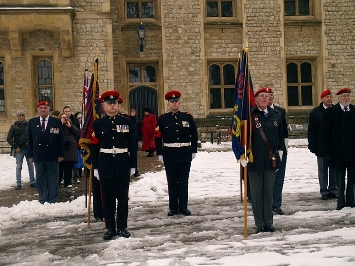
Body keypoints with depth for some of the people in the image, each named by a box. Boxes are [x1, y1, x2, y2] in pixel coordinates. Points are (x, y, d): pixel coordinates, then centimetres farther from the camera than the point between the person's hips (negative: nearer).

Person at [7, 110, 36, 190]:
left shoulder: (29, 125, 3)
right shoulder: (14, 126, 0)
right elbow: (9, 138, 0)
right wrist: (15, 147, -7)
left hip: (29, 149, 1)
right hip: (19, 150, -1)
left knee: (31, 166, 7)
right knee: (18, 167, 3)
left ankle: (32, 182, 14)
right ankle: (18, 184, 7)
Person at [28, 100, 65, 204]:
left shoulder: (56, 122, 0)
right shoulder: (32, 122, 7)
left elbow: (60, 139, 0)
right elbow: (30, 140, 8)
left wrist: (60, 154, -4)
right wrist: (30, 155, 3)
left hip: (52, 156, -2)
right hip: (38, 156, 2)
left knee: (53, 180, 5)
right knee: (40, 179, 8)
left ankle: (52, 201, 14)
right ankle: (42, 201, 18)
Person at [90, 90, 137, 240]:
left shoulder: (127, 121, 3)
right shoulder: (98, 124, 3)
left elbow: (132, 145, 4)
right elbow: (94, 146, 3)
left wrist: (133, 165, 1)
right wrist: (95, 167, -1)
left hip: (123, 163, 0)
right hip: (105, 164, 0)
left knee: (123, 197, 5)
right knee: (107, 197, 6)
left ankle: (122, 227, 17)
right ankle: (110, 228, 16)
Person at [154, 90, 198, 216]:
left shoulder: (188, 117, 5)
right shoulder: (162, 119, 2)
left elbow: (194, 135, 8)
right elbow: (157, 137, 2)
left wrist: (193, 151, 5)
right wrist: (159, 153, -3)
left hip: (185, 154, 1)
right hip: (169, 155, 0)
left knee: (184, 181, 6)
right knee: (172, 182, 5)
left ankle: (183, 207, 15)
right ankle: (173, 207, 13)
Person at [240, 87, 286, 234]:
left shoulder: (276, 115, 9)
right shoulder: (250, 115, -4)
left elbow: (281, 135, 17)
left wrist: (280, 151, 13)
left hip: (271, 160, 3)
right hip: (254, 161, -3)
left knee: (269, 192, 9)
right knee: (256, 193, 4)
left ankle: (269, 223, 19)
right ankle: (260, 224, 13)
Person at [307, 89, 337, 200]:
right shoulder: (315, 112, 0)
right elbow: (311, 131, -1)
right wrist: (312, 146, -7)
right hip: (321, 148, -2)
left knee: (334, 170, 8)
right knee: (323, 171, 5)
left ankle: (333, 190, 18)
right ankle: (324, 191, 13)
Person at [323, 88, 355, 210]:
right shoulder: (330, 112, -1)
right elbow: (326, 133, -2)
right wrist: (328, 151, -7)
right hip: (338, 152, -2)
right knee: (340, 178, 5)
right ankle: (340, 201, 13)